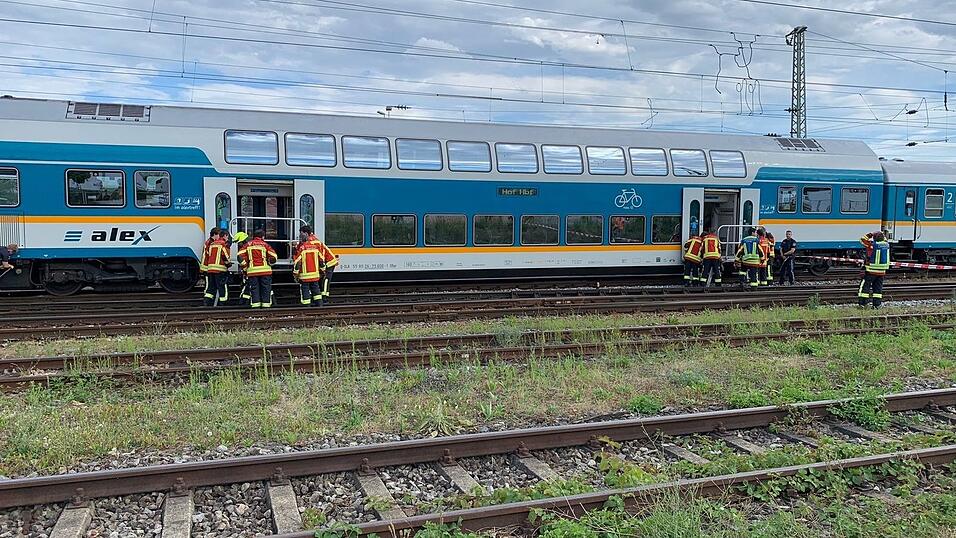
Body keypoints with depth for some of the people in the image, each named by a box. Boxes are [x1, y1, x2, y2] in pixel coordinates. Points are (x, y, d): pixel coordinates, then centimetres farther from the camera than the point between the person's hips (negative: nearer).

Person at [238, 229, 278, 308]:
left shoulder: (248, 244, 8)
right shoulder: (265, 245, 2)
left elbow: (240, 256, 1)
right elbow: (274, 257, -5)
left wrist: (245, 266, 10)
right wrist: (269, 263, 14)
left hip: (252, 270, 2)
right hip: (265, 270, -2)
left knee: (254, 287, 7)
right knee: (266, 287, 4)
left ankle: (255, 303, 3)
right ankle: (266, 303, 1)